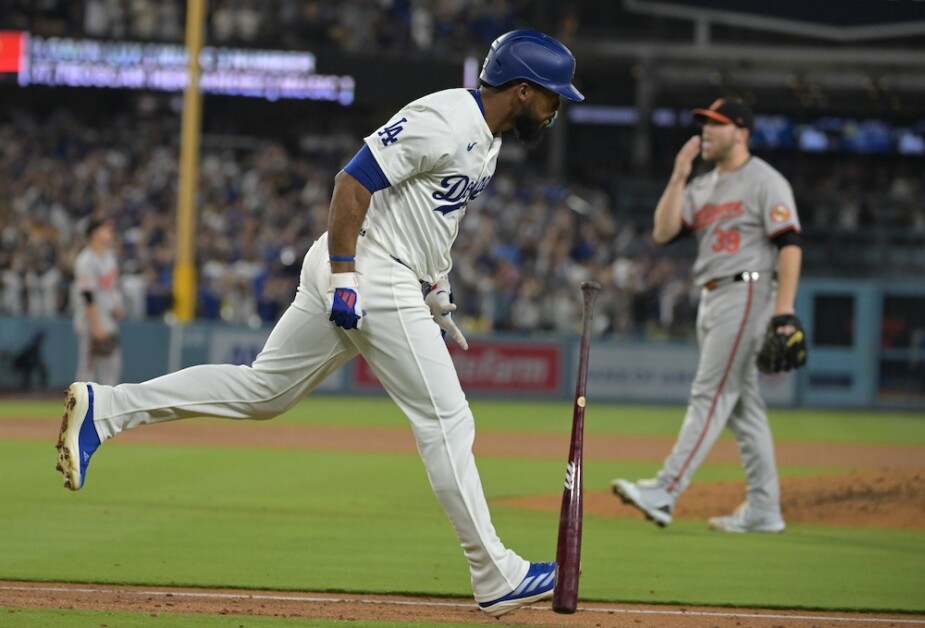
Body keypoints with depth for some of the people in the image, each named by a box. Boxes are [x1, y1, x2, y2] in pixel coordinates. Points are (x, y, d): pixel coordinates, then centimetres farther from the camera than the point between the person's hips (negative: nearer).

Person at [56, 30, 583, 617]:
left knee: (261, 391, 11)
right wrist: (345, 278, -24)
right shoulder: (444, 122, -17)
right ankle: (497, 577, -2)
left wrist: (436, 292, 24)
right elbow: (353, 182, -20)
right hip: (369, 276, -10)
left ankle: (103, 407, 9)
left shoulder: (487, 136, 14)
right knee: (446, 420, -6)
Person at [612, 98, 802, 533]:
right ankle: (763, 509, 11)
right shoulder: (701, 187, 17)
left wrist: (784, 310, -22)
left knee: (710, 395, -13)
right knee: (742, 404, 8)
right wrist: (678, 177, 0)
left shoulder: (765, 181, -6)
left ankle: (665, 493, -21)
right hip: (711, 298, 9)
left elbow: (789, 245, -13)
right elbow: (663, 233, 7)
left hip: (747, 293, -9)